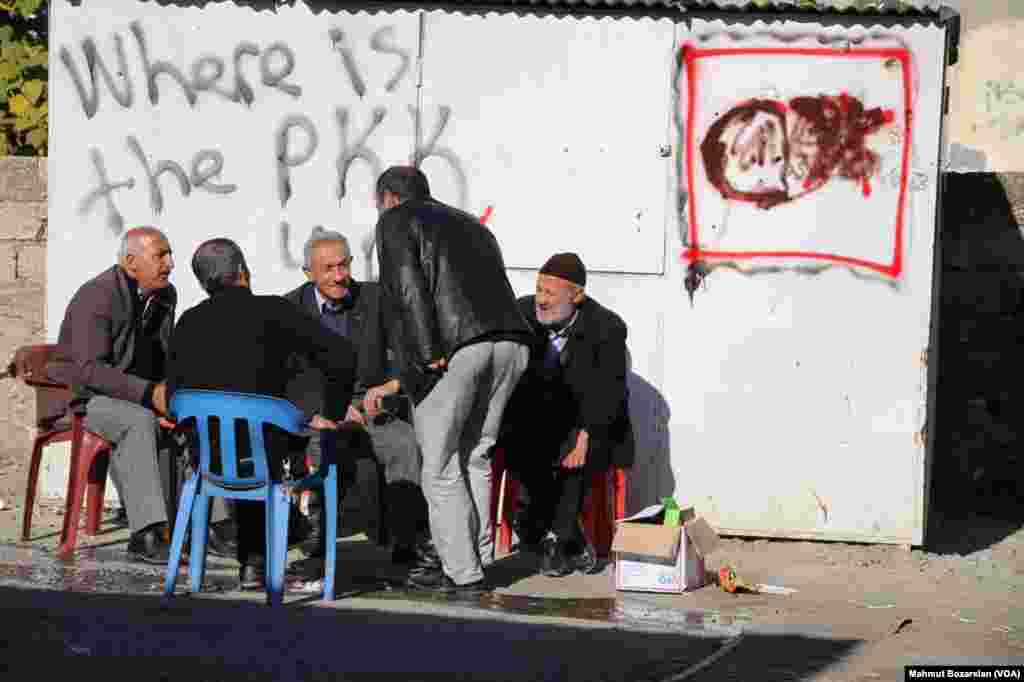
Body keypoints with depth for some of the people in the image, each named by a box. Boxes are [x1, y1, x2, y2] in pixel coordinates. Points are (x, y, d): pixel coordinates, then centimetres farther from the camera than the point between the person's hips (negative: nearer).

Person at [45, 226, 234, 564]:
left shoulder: (165, 294, 5)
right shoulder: (97, 297, -20)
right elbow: (89, 369, -28)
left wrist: (171, 388, -6)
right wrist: (150, 393, -34)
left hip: (138, 396, 8)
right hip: (84, 396, -8)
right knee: (141, 422, -37)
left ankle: (214, 524, -15)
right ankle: (146, 534, -42)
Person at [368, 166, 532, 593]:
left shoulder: (396, 221, 12)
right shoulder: (472, 225, 34)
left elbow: (408, 290, -6)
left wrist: (427, 358, -8)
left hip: (455, 350, -6)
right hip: (509, 343, 7)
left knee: (440, 466, 4)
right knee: (475, 458, 18)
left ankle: (462, 573, 6)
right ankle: (478, 558, 21)